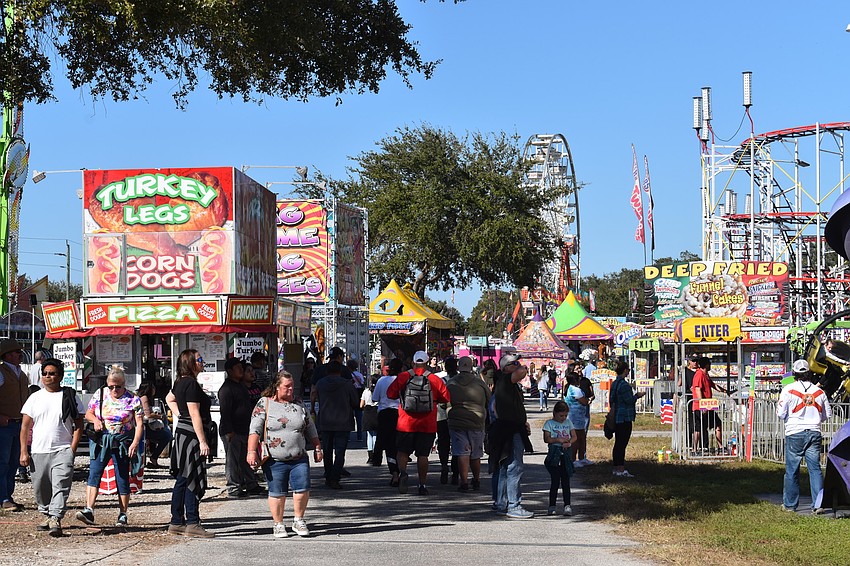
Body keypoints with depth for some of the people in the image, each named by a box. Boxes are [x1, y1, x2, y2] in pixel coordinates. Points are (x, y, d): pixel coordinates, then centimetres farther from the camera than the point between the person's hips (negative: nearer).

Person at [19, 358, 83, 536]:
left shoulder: (70, 397, 4)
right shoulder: (35, 398, 10)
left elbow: (78, 425, 4)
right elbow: (25, 426, 9)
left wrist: (72, 450, -7)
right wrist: (24, 451, 1)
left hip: (62, 450, -3)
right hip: (38, 451, 3)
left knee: (60, 486, -15)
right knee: (40, 488, 9)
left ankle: (56, 520, -18)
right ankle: (47, 515, 28)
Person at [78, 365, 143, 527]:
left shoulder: (133, 399, -4)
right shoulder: (100, 394, 5)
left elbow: (139, 424, -5)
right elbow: (88, 413, 14)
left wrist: (135, 443, -16)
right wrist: (95, 419, -9)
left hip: (122, 444, -2)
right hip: (101, 442, 2)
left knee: (122, 479, 2)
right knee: (94, 473, -13)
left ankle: (123, 515, 12)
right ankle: (89, 510, -19)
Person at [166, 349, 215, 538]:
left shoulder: (181, 382, 13)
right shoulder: (191, 384, -16)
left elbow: (169, 398, 34)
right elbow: (195, 415, -20)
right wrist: (202, 441, -20)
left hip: (182, 432, 10)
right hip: (191, 436, -10)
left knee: (182, 480, 12)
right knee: (193, 481, -7)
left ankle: (176, 522, 16)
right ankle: (192, 524, -6)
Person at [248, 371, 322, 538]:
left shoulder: (298, 406, 12)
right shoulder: (264, 404, 0)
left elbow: (311, 430, 20)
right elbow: (255, 430, -6)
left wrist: (317, 449, 18)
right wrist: (252, 451, -14)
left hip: (299, 460, 3)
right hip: (274, 461, -3)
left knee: (302, 489, -5)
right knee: (277, 493, 2)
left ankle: (298, 521, 14)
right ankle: (278, 524, 18)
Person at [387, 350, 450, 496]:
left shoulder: (402, 377, -3)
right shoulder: (435, 379, -3)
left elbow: (390, 393, 3)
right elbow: (446, 398, 0)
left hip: (406, 424, 0)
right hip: (427, 425, 0)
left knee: (403, 451, 11)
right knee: (423, 455, 7)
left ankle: (402, 472, -15)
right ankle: (422, 485, 6)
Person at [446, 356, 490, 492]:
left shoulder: (451, 383, 0)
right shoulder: (479, 382, -2)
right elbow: (490, 401, 7)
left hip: (456, 423, 0)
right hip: (476, 423, 0)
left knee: (462, 453, -1)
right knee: (475, 455, 12)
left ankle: (464, 481, -9)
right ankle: (476, 481, 25)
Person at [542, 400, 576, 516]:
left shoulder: (568, 422, 13)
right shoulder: (549, 423, 1)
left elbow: (574, 436, 9)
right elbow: (546, 439, -6)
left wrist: (569, 442, -12)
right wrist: (558, 439, -18)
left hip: (566, 454, 3)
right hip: (554, 454, -3)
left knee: (565, 481, 2)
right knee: (555, 481, -2)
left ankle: (567, 505, 2)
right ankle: (552, 505, 7)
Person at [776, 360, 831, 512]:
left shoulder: (788, 390, -7)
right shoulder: (819, 391, 5)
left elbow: (781, 413, -6)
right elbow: (828, 414, 13)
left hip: (795, 434, -3)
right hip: (814, 433, 3)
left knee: (792, 470, 6)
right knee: (815, 469, 4)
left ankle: (790, 504, 13)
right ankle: (818, 504, -2)